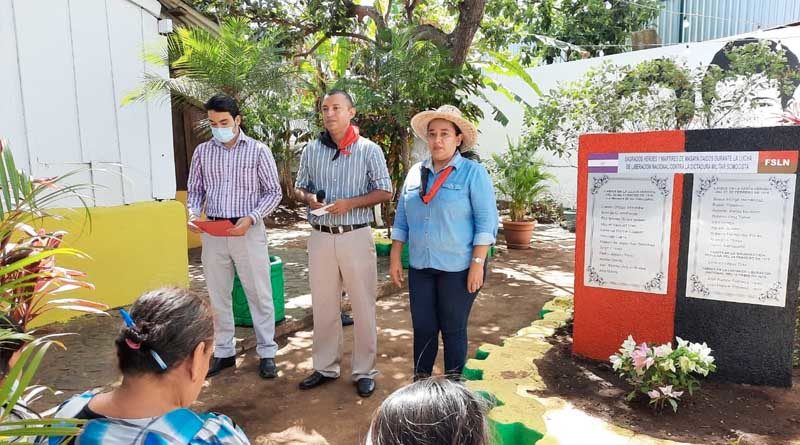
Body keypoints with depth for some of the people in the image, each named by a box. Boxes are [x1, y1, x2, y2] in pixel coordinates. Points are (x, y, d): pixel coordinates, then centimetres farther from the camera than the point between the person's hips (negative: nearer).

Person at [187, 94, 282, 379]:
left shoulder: (258, 150, -3)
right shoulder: (202, 151, 7)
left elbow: (274, 192, -3)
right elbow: (195, 189, 13)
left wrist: (250, 218, -16)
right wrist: (193, 212, -8)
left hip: (249, 231, -3)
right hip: (213, 233, 4)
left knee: (259, 294, 4)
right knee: (218, 296, 12)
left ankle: (267, 352, 17)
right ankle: (224, 352, 26)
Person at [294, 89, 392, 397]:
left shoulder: (369, 150, -2)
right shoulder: (312, 149, 8)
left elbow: (385, 191, -3)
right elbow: (298, 188, 15)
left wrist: (350, 203, -17)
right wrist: (308, 198, -9)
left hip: (356, 236, -3)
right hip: (320, 237, 4)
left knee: (363, 307, 4)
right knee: (323, 306, 12)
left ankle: (364, 372, 19)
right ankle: (325, 367, 28)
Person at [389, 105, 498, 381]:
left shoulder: (473, 173, -5)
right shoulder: (415, 173, 8)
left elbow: (486, 222, -10)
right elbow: (401, 220, 12)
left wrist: (477, 264, -15)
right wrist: (395, 258, 7)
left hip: (458, 268, -4)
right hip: (420, 266, 4)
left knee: (453, 329, 8)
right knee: (422, 327, 11)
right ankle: (420, 383, 29)